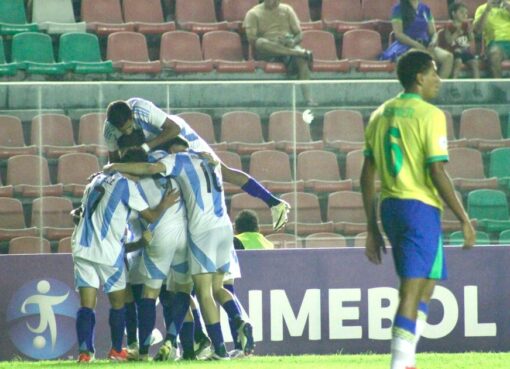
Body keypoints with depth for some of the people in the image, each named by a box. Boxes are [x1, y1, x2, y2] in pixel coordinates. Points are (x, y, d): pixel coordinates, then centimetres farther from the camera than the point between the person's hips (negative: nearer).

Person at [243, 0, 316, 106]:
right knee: (260, 42, -38)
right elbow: (252, 39, -8)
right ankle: (302, 52, -39)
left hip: (288, 47, 2)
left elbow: (299, 34, 10)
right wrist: (274, 42, -23)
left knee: (301, 58, -33)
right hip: (266, 52, -2)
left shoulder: (287, 10, 13)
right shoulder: (253, 14, 4)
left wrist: (293, 41, -15)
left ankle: (308, 98, -46)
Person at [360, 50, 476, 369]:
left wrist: (373, 227, 17)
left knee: (425, 285, 19)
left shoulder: (381, 115, 12)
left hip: (389, 207, 7)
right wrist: (464, 219, -8)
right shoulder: (430, 115, -9)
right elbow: (437, 172, -15)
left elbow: (368, 175, 12)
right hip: (421, 207, -7)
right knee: (412, 290, -7)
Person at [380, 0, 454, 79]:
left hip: (425, 45, 5)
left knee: (448, 56, -23)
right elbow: (398, 34, -9)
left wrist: (433, 42, -9)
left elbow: (433, 32, 16)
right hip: (406, 46, -5)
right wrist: (417, 45, -19)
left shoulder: (425, 9, 15)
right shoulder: (398, 8, 0)